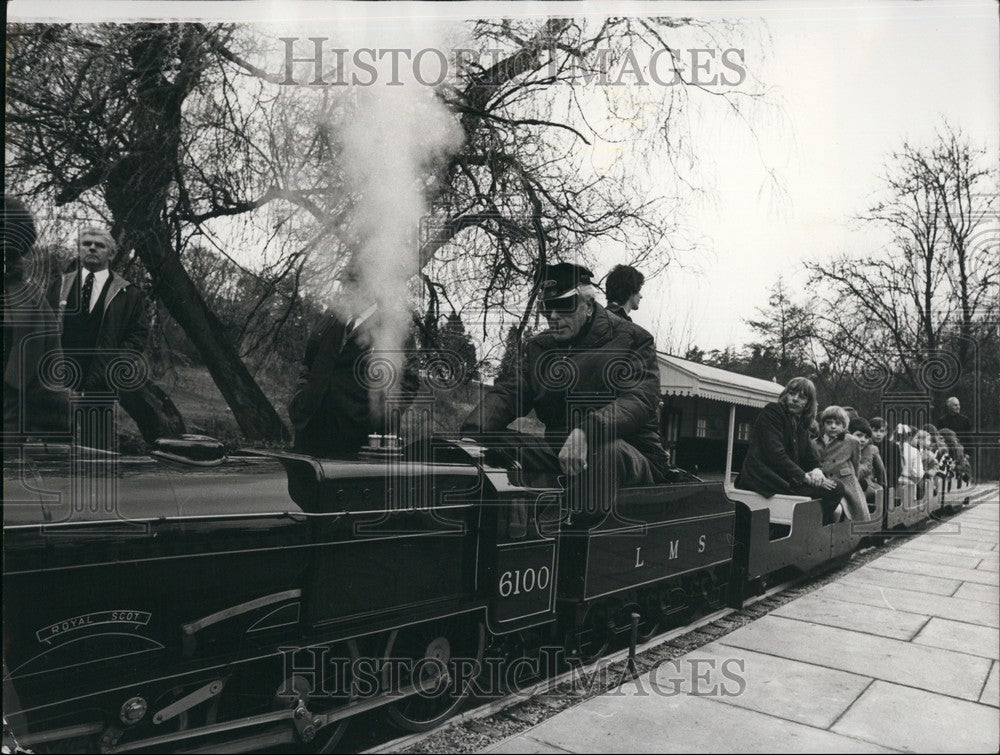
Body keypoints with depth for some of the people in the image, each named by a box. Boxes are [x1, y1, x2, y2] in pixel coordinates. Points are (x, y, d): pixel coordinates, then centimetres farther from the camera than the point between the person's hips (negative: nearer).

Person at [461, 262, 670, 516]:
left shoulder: (631, 340, -1)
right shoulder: (537, 347, 16)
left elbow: (640, 399, -17)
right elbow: (506, 393, 4)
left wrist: (586, 432, -35)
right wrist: (470, 434, -18)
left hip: (633, 455, -4)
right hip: (558, 453, 5)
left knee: (608, 450, -39)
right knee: (491, 445, -15)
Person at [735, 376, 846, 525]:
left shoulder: (801, 422, 21)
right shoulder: (771, 412, -6)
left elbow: (810, 455, 17)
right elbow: (775, 454, -17)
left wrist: (816, 469, -8)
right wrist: (805, 477, -19)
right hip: (764, 479, -9)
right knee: (835, 488, -15)